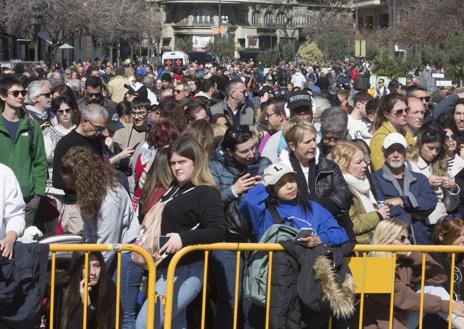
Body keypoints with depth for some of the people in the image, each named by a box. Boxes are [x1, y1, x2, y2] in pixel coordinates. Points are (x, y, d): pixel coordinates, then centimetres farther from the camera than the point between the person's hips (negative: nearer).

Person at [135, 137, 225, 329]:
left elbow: (218, 232, -22)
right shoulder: (174, 190, 15)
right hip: (166, 270, 9)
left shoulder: (206, 193, -11)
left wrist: (183, 238, -33)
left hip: (186, 272, -9)